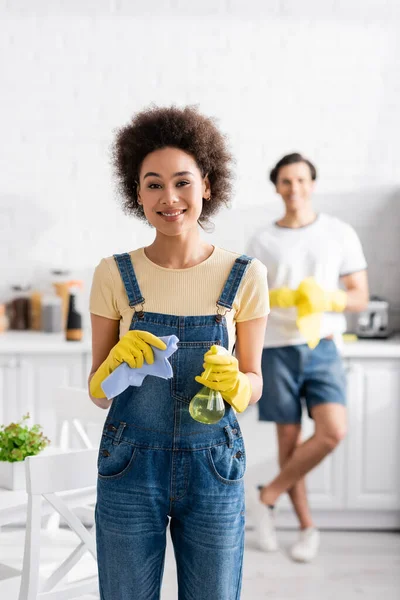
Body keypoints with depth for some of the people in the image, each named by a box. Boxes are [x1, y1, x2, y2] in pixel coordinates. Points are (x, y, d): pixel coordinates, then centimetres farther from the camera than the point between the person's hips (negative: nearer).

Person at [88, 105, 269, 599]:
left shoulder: (245, 275, -4)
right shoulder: (114, 275, -4)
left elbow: (254, 382, 4)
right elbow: (98, 392, 2)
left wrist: (235, 383, -18)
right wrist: (117, 363, -20)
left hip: (214, 467, 1)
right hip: (130, 466, 0)